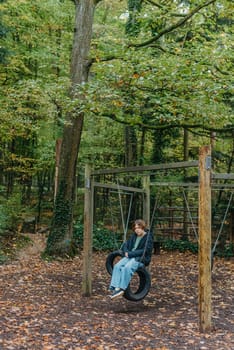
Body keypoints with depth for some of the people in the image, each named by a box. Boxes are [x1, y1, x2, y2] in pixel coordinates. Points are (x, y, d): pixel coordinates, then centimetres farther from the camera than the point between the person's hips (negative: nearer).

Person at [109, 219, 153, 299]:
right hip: (129, 256, 6)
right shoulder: (133, 236, 16)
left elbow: (145, 251, -13)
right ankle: (116, 288, -32)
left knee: (127, 267, -35)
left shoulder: (148, 237, -4)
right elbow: (126, 244, 20)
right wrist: (126, 252, -4)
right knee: (117, 266, -23)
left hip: (141, 259, -6)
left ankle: (122, 289, -34)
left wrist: (130, 253, -15)